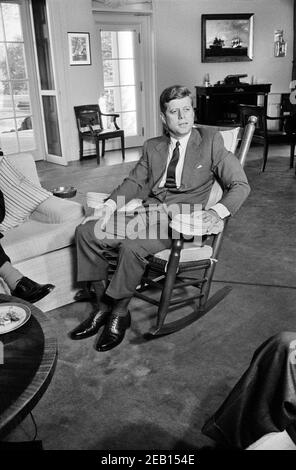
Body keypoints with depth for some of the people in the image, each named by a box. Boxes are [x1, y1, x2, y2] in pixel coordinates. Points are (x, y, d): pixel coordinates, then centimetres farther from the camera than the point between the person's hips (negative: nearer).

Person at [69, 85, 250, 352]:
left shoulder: (211, 141, 4)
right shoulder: (152, 147, 18)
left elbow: (241, 185, -1)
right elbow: (135, 182, 13)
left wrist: (218, 211, -21)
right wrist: (110, 205, -7)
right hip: (147, 210, 6)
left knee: (132, 245, -33)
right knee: (86, 231, -13)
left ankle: (120, 313, -10)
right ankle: (103, 306, -3)